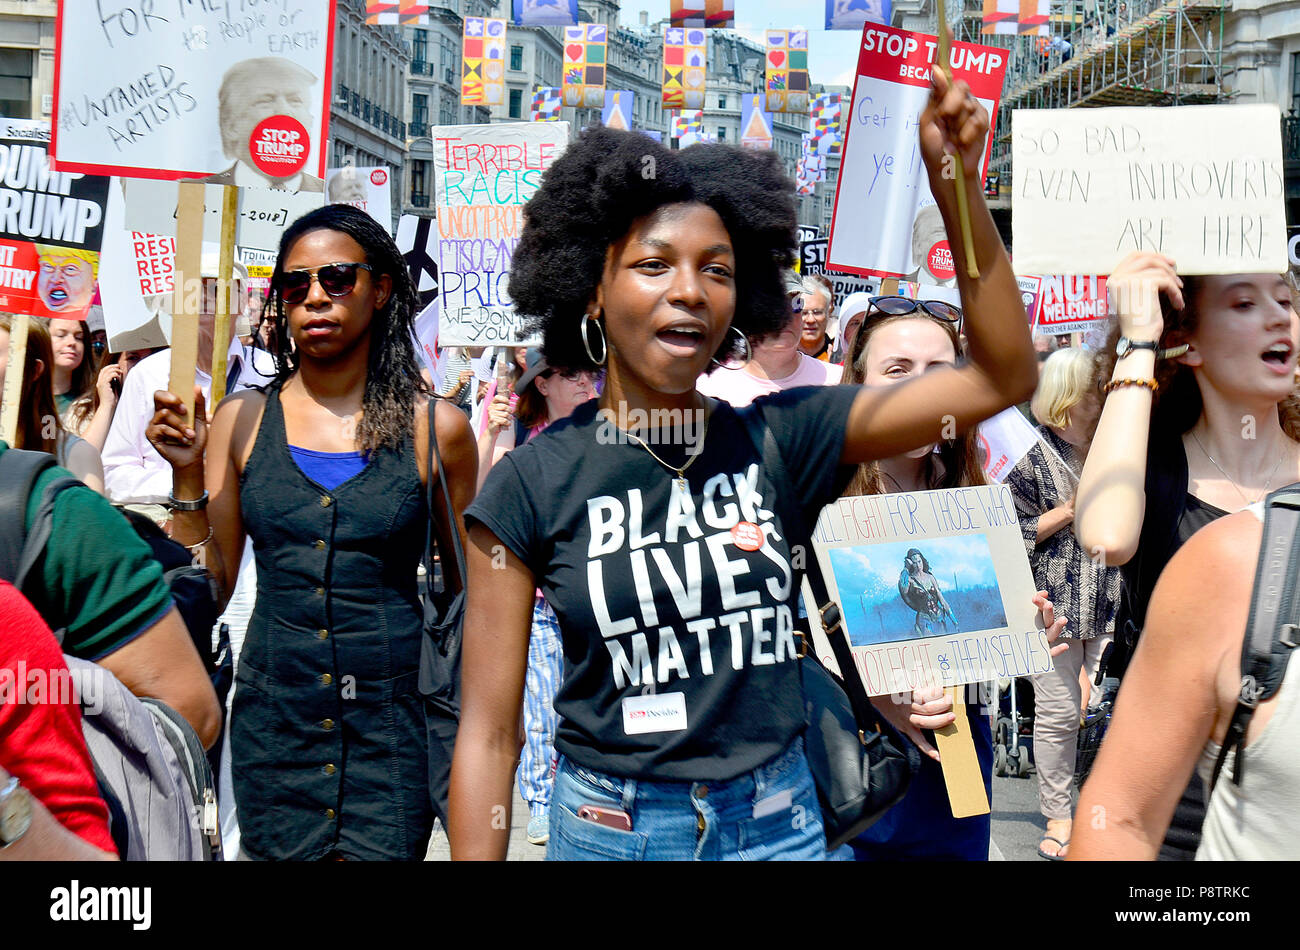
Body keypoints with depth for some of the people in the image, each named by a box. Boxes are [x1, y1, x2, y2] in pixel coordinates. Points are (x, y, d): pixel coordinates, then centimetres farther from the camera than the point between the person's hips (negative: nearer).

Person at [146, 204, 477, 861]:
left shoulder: (433, 427, -2)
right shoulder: (241, 421, 3)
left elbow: (469, 590, 6)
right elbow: (209, 585, 5)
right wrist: (187, 477, -7)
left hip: (391, 717, -2)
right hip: (271, 718, 2)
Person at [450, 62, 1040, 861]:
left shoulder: (779, 437, -4)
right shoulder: (532, 485, -9)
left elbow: (1004, 377, -7)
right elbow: (490, 732, -6)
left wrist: (956, 182, -15)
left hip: (780, 822, 2)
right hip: (608, 827, -2)